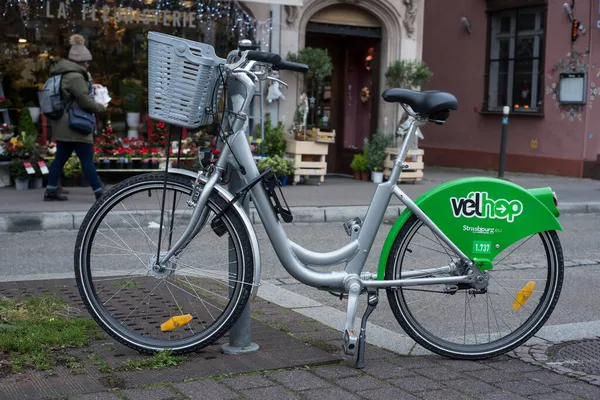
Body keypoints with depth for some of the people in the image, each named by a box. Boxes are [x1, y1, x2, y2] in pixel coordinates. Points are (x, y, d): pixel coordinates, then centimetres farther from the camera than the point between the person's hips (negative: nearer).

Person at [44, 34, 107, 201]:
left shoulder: (64, 74, 14)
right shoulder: (76, 77, -17)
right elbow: (85, 101, -19)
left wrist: (90, 86, 14)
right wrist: (101, 107, -2)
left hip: (63, 125, 10)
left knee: (61, 157, 13)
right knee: (87, 159, -6)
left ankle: (51, 191, 16)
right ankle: (99, 193, -2)